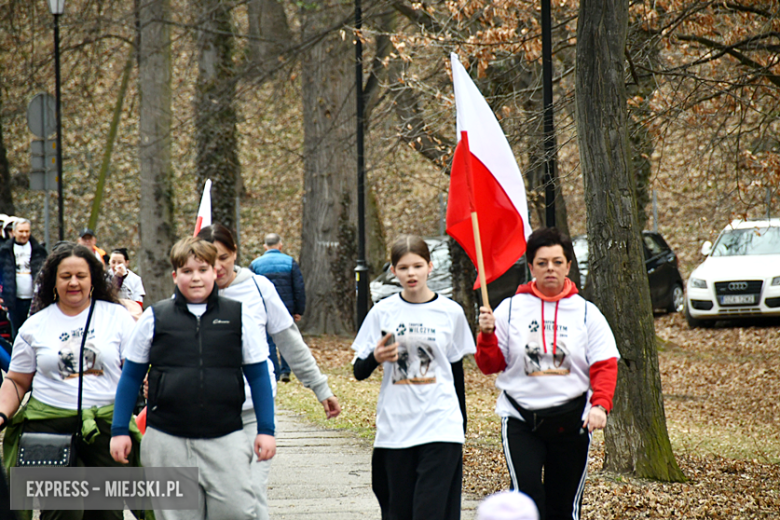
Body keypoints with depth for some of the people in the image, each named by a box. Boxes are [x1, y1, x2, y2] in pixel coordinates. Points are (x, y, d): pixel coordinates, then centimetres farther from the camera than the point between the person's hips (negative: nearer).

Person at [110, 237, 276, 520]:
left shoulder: (239, 316, 5)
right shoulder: (154, 318, 4)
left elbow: (258, 375, 11)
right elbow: (131, 376, 12)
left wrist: (266, 430, 7)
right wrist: (119, 430, 10)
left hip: (226, 440, 0)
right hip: (168, 441, 0)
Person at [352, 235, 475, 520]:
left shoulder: (451, 312, 3)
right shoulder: (382, 313, 3)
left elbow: (457, 372, 13)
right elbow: (359, 372, 6)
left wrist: (462, 427, 17)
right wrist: (376, 358, -16)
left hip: (441, 428, -1)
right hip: (394, 429, 2)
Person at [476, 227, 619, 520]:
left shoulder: (586, 312, 5)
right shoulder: (511, 309, 3)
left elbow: (605, 365, 1)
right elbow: (490, 365, 5)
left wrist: (600, 405, -15)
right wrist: (487, 335, -14)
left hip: (571, 419, 1)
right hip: (521, 418, -1)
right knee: (527, 495, -18)